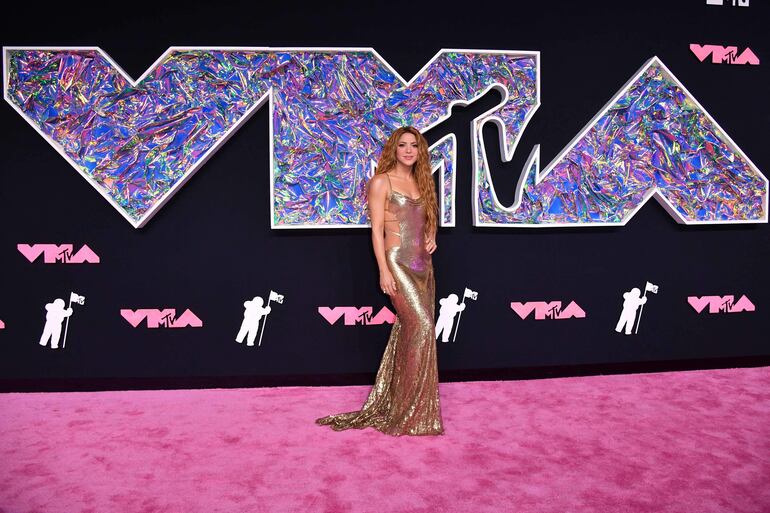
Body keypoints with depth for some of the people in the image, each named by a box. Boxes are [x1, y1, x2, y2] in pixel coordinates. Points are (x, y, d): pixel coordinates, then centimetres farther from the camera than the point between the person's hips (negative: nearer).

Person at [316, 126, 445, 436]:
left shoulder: (421, 183, 17)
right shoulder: (381, 182, -2)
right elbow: (377, 229, -7)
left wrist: (431, 237, 6)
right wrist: (384, 270, -14)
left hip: (423, 264, 7)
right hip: (398, 262, -7)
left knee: (410, 332, 8)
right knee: (421, 327, -14)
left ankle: (392, 402, 20)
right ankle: (412, 412, -5)